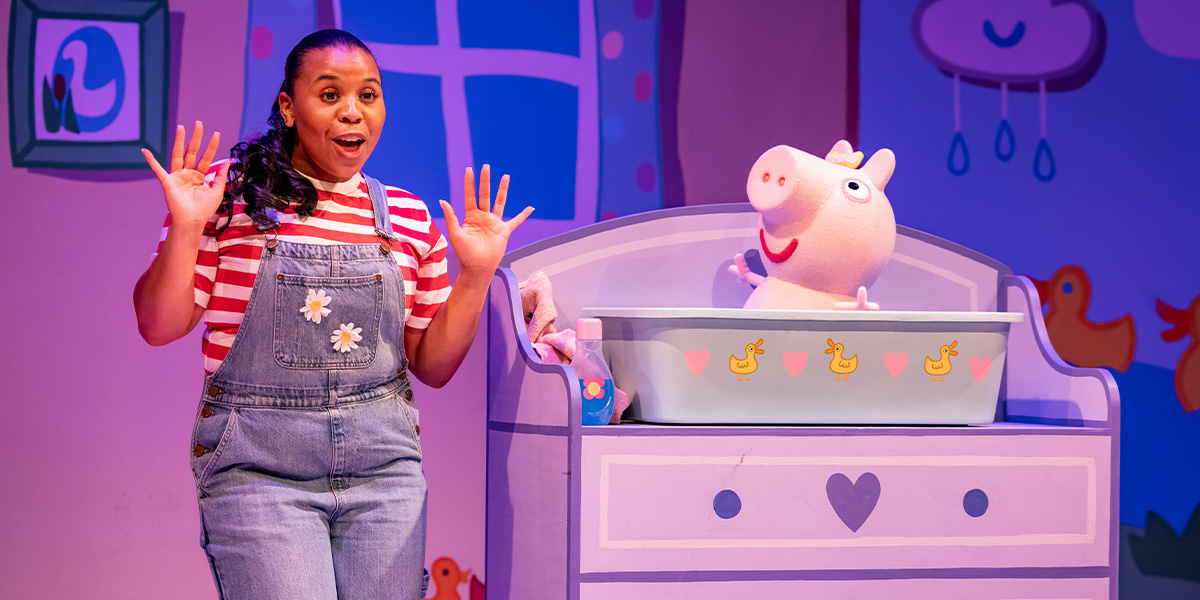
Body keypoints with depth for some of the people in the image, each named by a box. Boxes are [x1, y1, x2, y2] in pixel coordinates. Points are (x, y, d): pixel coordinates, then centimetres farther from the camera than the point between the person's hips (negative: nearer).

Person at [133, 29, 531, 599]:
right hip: (259, 466, -3)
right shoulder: (229, 193, -1)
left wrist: (475, 273, 0)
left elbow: (432, 366, 12)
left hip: (383, 467, 4)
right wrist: (186, 228, -14)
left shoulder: (409, 217, 9)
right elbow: (160, 327, -1)